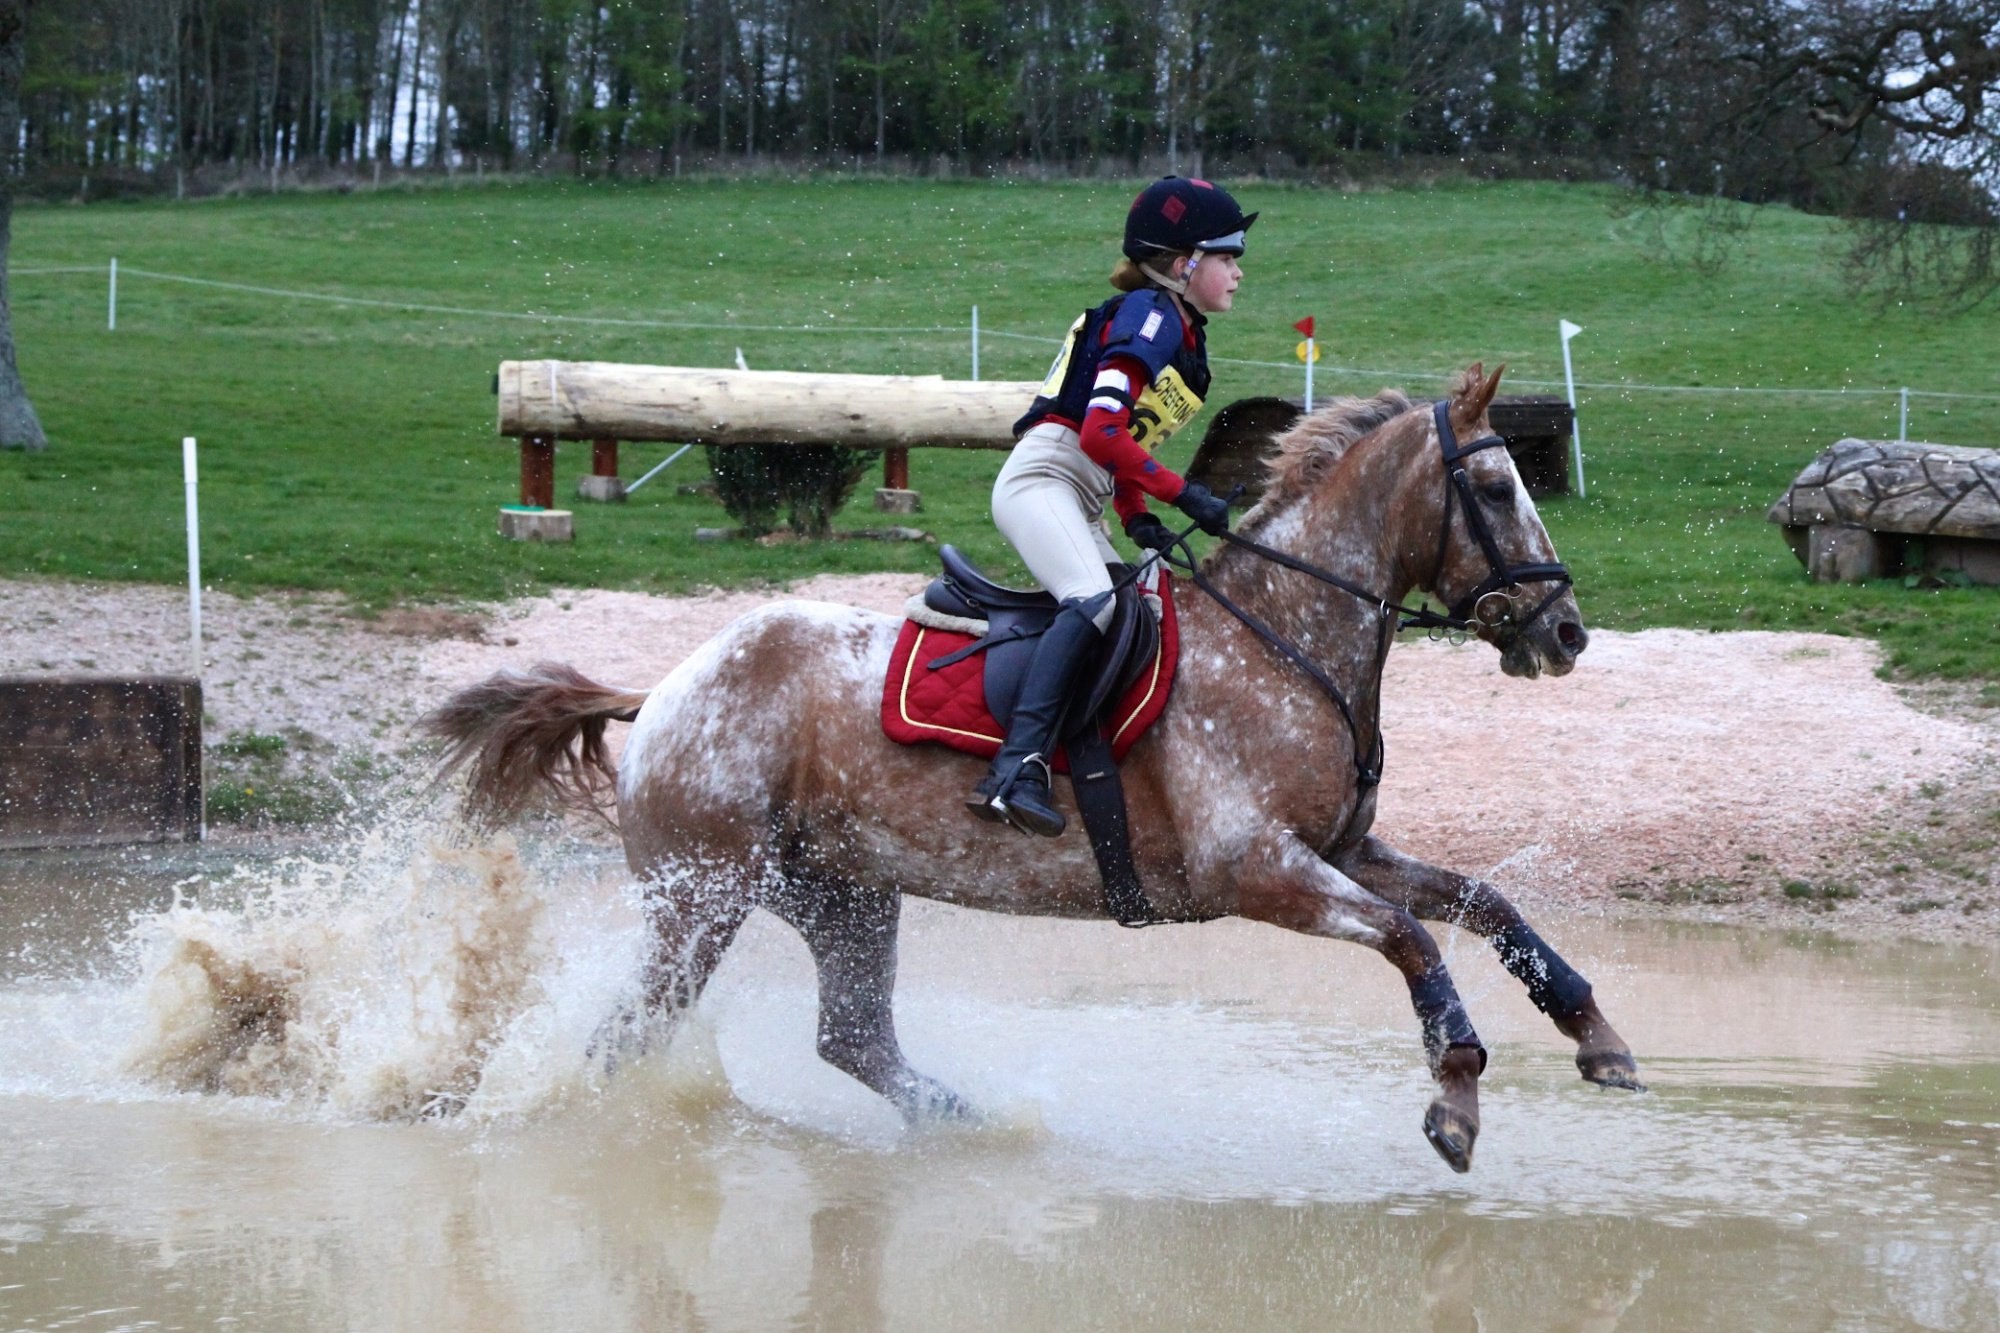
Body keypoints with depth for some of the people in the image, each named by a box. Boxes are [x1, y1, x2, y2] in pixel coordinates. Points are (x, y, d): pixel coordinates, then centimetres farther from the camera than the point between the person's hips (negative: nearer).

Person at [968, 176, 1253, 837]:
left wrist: (1138, 520, 5)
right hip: (1041, 478, -11)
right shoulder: (1149, 313, -9)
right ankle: (1017, 767, -42)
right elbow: (1099, 434, -20)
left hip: (1081, 506, 11)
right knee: (1095, 599, -30)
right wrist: (1185, 495, -18)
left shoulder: (1186, 336, 20)